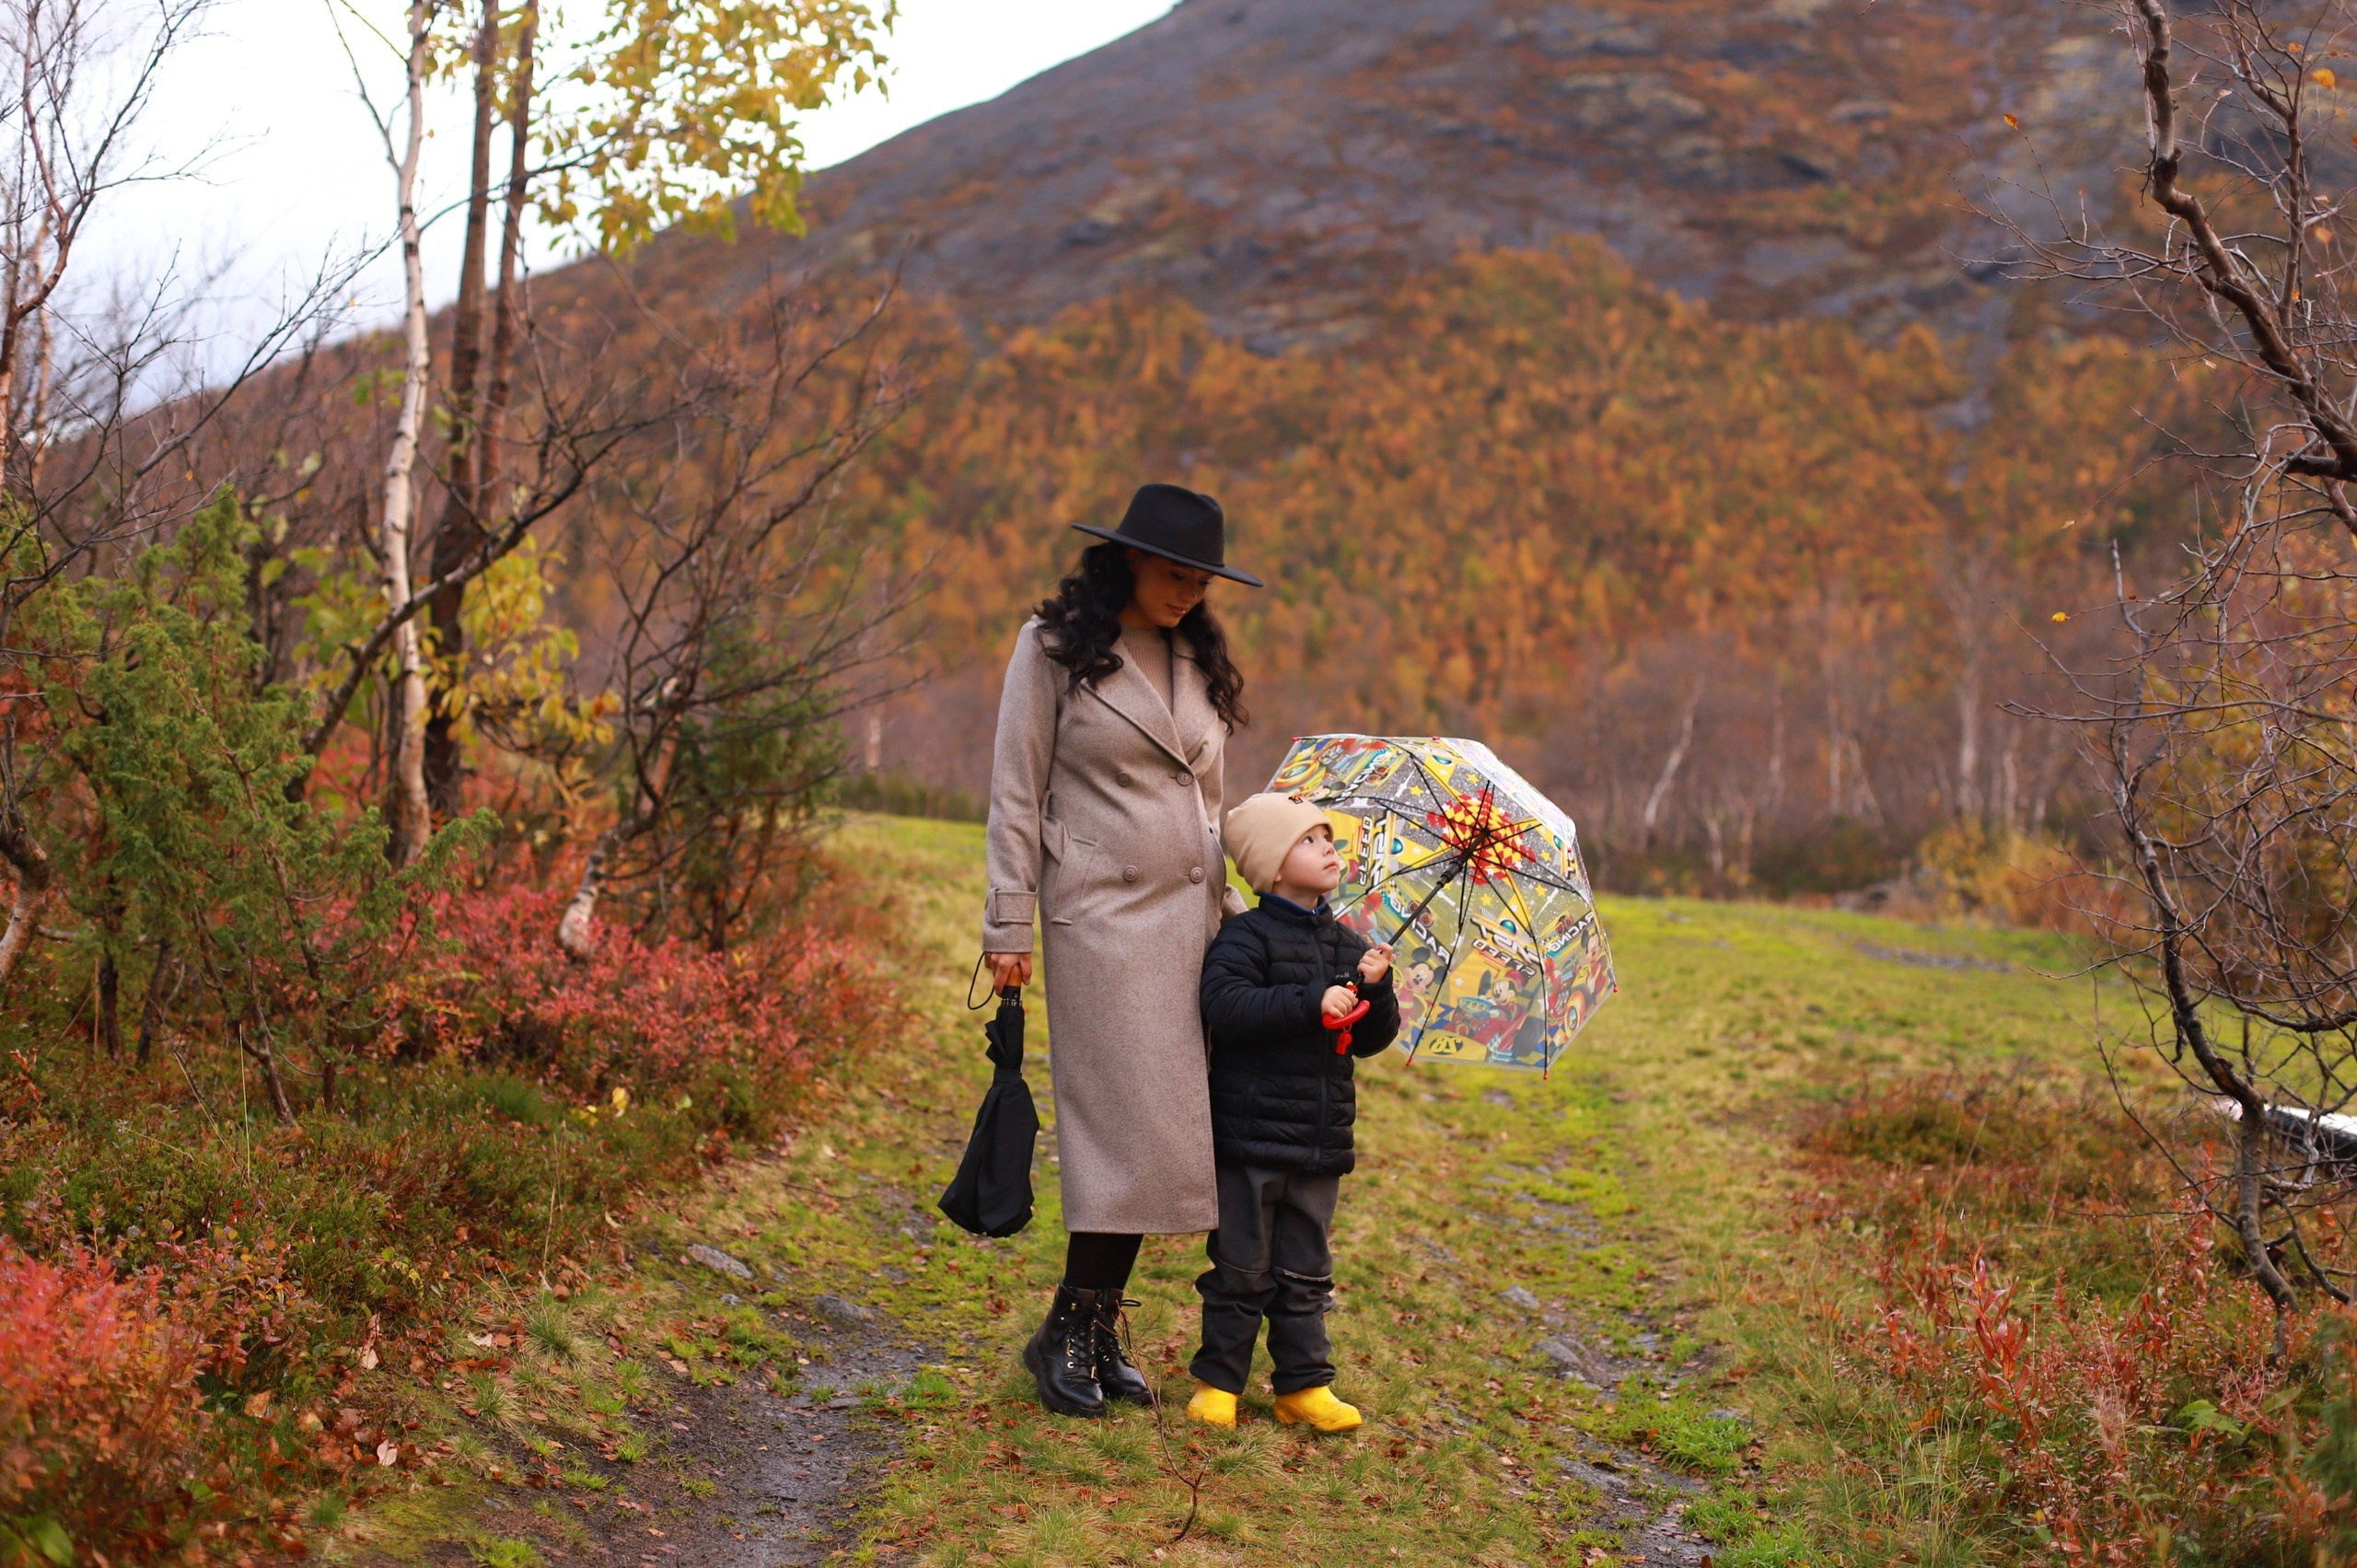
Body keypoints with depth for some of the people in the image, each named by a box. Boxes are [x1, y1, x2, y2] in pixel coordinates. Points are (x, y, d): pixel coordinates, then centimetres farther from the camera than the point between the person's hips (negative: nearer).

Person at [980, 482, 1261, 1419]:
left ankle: (1099, 1331, 11)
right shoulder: (1055, 647, -1)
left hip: (1188, 914, 6)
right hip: (1101, 912, -5)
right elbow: (1015, 795, -3)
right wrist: (1010, 926, -8)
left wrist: (1232, 915, 16)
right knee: (1126, 1123, -10)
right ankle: (1066, 1335, 3)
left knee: (1163, 1125, 2)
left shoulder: (1197, 660, 15)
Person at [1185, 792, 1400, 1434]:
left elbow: (1371, 1039, 12)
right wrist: (1313, 1002, -26)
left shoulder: (1349, 946, 11)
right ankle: (1217, 1380, 13)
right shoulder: (1247, 937, -8)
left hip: (1321, 1140, 6)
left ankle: (1304, 1384, 20)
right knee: (1241, 1267, 2)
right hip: (1252, 1133, -5)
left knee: (1306, 1272, 12)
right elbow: (1225, 1007, -23)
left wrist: (1374, 989, -8)